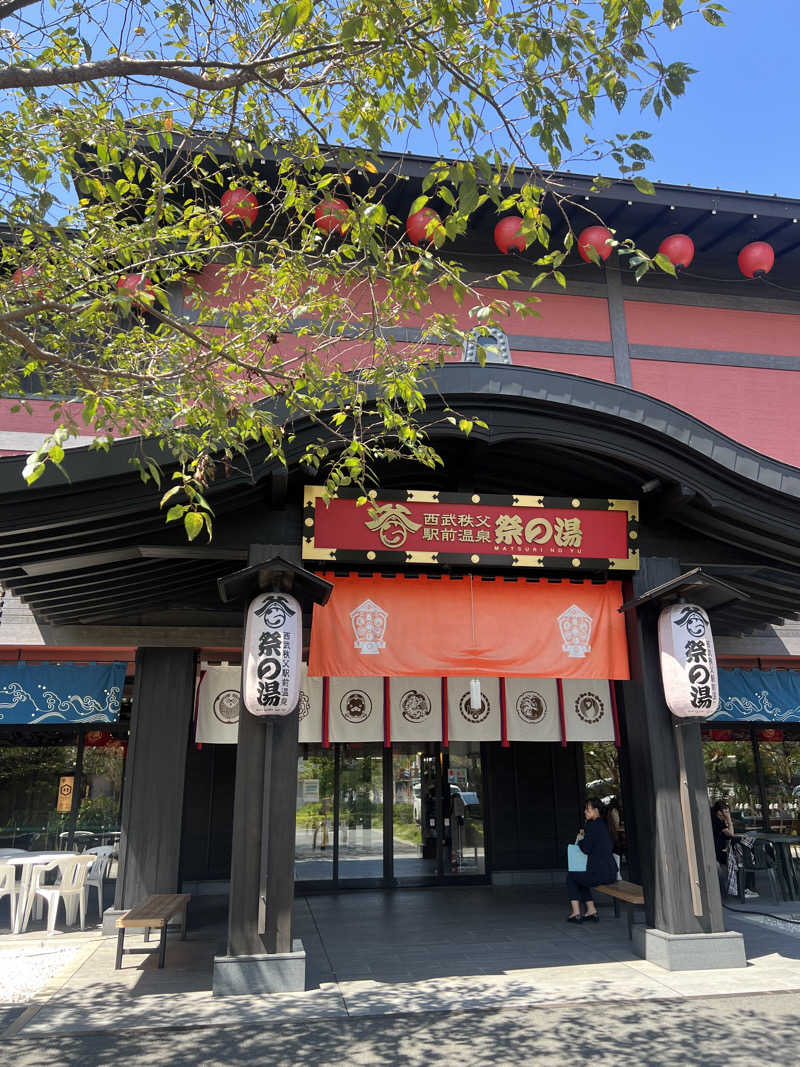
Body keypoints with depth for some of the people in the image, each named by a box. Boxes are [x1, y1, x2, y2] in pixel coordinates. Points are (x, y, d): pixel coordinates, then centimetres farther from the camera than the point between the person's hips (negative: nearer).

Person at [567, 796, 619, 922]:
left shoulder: (592, 825, -14)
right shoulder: (603, 824, 13)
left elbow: (586, 849, -17)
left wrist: (580, 840, 4)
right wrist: (584, 838, 17)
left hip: (599, 873, -8)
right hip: (611, 873, 8)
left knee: (571, 876, 14)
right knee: (580, 877, 29)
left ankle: (576, 912, 13)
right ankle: (591, 911, 25)